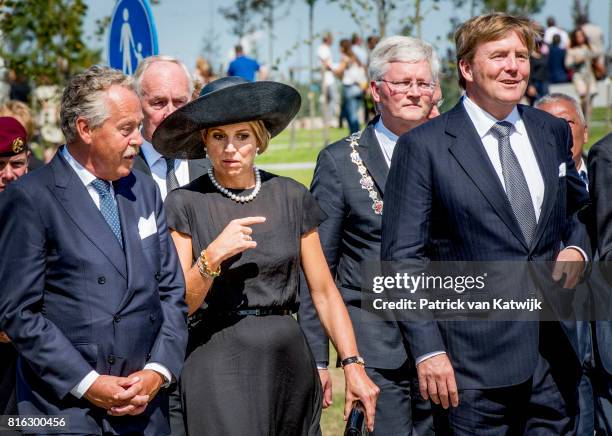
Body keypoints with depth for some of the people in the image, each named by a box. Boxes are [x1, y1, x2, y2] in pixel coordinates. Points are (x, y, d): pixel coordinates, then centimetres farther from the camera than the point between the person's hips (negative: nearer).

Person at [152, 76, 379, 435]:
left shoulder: (291, 197, 5)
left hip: (288, 356, 3)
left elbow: (324, 291, 5)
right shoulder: (186, 204, -2)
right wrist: (213, 256, -22)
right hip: (219, 364, -3)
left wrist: (353, 365, -2)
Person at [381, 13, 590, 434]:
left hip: (555, 349, 5)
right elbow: (404, 257, -7)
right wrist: (428, 349, -12)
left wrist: (577, 249, 2)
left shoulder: (554, 132, 10)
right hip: (476, 360, -5)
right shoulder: (423, 146, -6)